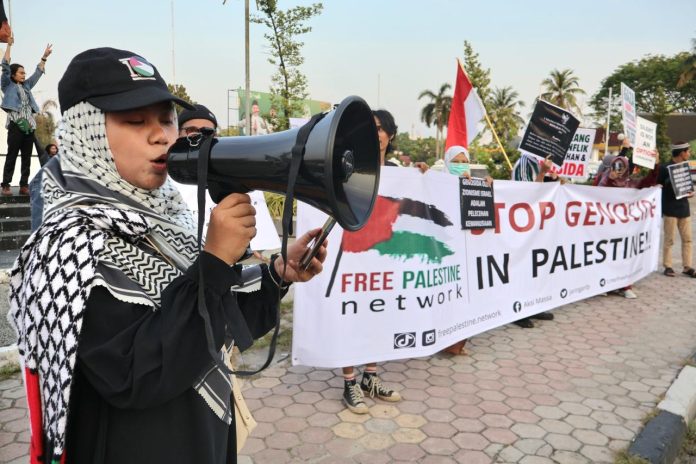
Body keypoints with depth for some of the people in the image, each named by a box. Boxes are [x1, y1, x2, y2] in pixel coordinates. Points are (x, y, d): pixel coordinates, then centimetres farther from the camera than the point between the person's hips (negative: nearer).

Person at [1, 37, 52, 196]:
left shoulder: (26, 86, 19)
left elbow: (38, 72, 22)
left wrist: (44, 56, 18)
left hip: (29, 125, 5)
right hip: (15, 125, -5)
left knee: (27, 157, 4)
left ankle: (24, 185, 7)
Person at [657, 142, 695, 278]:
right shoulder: (665, 168, -7)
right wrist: (660, 209, -12)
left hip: (684, 208, 6)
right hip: (670, 209, -6)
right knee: (669, 240, 0)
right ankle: (668, 267, 8)